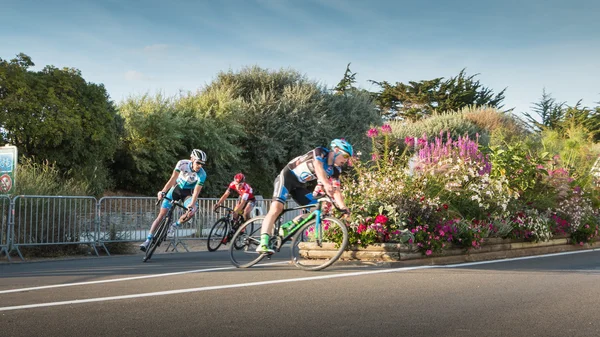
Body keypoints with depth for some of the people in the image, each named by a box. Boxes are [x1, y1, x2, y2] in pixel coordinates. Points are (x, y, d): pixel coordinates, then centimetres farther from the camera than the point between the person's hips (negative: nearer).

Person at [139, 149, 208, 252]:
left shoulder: (202, 174, -26)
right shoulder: (182, 163, -24)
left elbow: (196, 192, -29)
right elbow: (173, 179, -26)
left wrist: (191, 206, -42)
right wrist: (163, 191, -37)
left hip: (188, 192, -1)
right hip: (177, 187, 1)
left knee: (192, 211, -31)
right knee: (161, 214, -5)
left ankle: (176, 224, -3)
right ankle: (148, 240, 1)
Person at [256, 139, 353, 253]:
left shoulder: (335, 170, 0)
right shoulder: (320, 152, -20)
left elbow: (336, 190, -4)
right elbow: (318, 168, -39)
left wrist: (343, 207, -19)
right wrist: (326, 184, -57)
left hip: (299, 185, 8)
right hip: (287, 177, -8)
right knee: (277, 208, -25)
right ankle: (263, 243, -31)